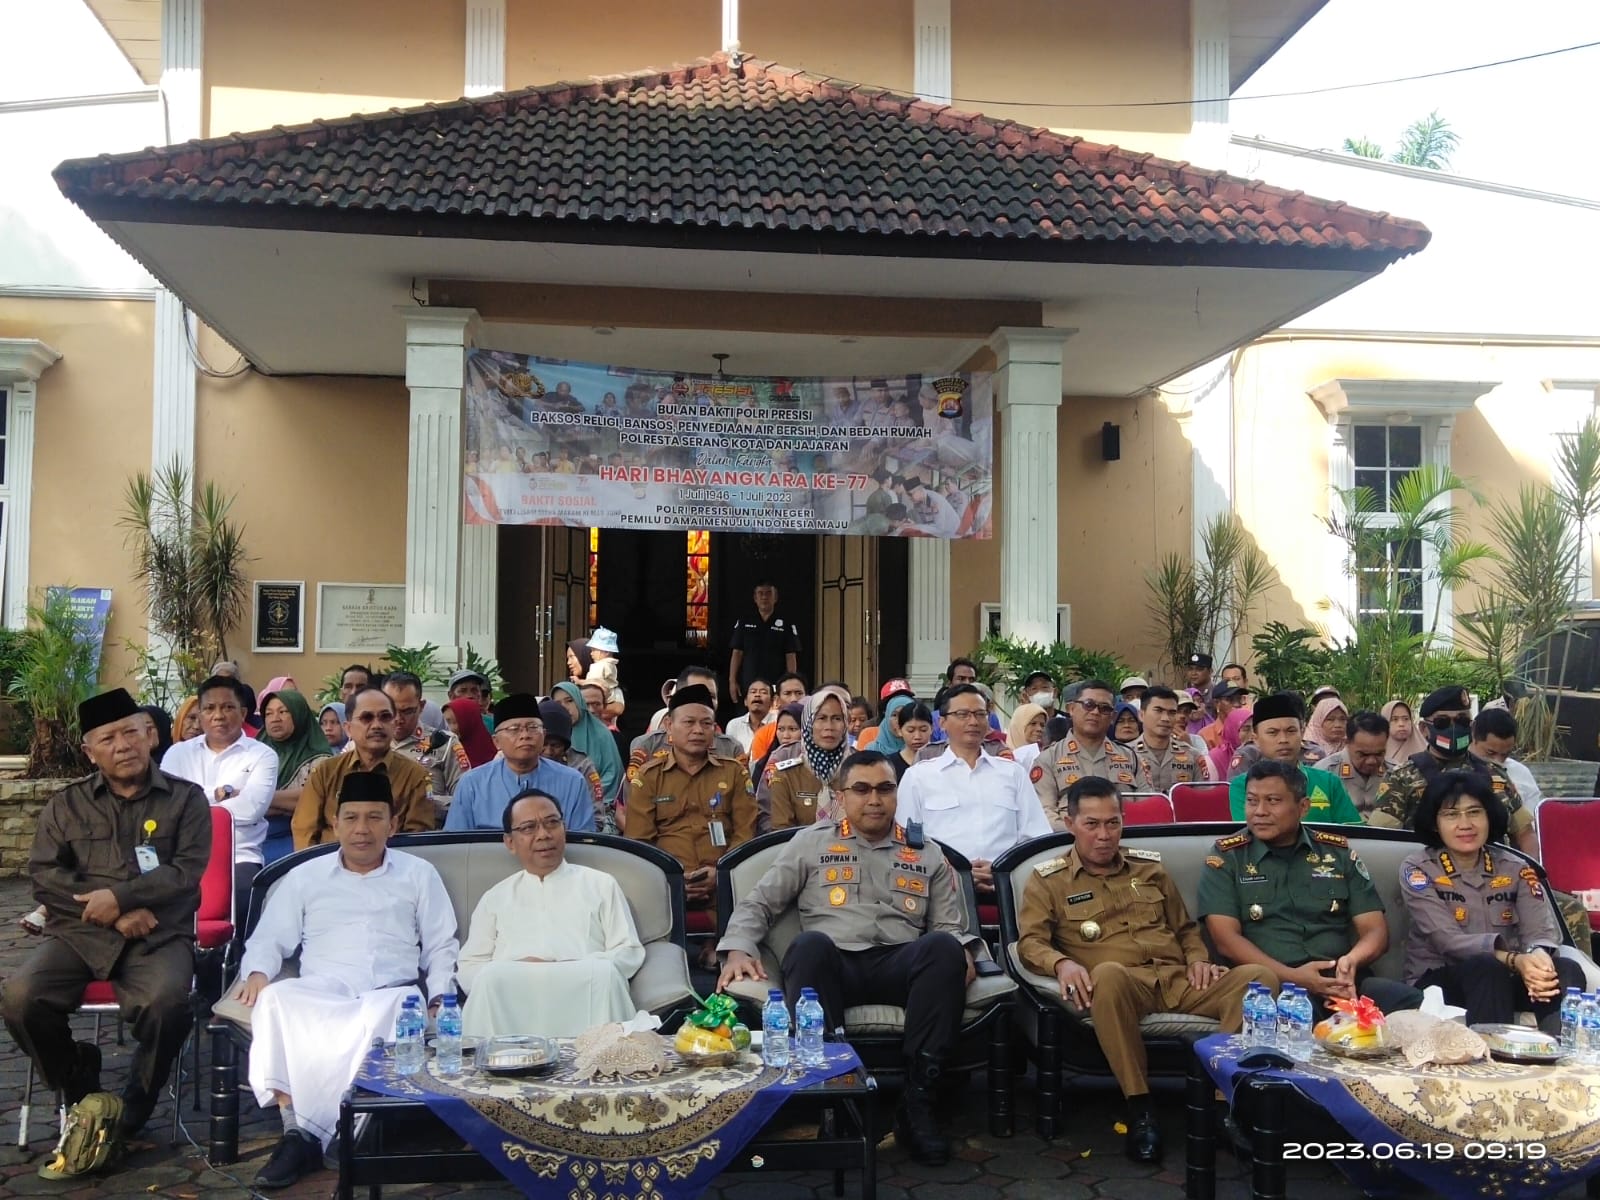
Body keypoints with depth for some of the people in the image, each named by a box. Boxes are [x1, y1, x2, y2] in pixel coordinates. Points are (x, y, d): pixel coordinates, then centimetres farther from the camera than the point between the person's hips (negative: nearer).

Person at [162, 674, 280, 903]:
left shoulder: (263, 755, 7)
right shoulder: (179, 753, 16)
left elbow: (250, 808, -9)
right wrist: (219, 794, -6)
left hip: (239, 858, -1)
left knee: (239, 894, -30)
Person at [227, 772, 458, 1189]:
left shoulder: (419, 875, 19)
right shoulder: (304, 877, 22)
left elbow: (441, 948, 16)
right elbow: (269, 939, 19)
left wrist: (440, 998, -1)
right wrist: (256, 971, -4)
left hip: (391, 993, -1)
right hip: (318, 991, 1)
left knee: (380, 1017, -39)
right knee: (274, 1001, -34)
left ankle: (308, 1134, -32)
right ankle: (295, 1130, -32)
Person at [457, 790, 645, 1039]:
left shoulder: (601, 885, 23)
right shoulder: (495, 898, 26)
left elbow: (630, 953, 12)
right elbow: (467, 969, 16)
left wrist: (578, 969, -8)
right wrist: (514, 970, -8)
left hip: (586, 990, -1)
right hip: (510, 997, 1)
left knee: (603, 972, -35)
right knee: (492, 976, -33)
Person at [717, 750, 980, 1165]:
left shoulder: (926, 853, 20)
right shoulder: (811, 842, 17)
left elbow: (950, 926, 19)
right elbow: (758, 903, 15)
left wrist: (962, 953, -5)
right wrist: (739, 950, -4)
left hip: (899, 966, 2)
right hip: (831, 965, -1)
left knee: (943, 947, -32)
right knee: (810, 943, -37)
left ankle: (916, 1104, -28)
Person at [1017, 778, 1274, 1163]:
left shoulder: (1150, 866, 24)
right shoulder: (1048, 879, 12)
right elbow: (1029, 942, 1)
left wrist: (1198, 959, 7)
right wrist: (1062, 963, -21)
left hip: (1178, 980, 4)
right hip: (1120, 985, -4)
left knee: (1260, 977, -25)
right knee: (1108, 973, -43)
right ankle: (1139, 1107, -30)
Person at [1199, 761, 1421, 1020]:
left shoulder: (1338, 852, 16)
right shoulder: (1226, 856, 7)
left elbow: (1375, 930, 12)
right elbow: (1225, 938, -2)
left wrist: (1351, 961, -12)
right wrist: (1292, 977, -16)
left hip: (1340, 980, 4)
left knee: (1411, 1002, -28)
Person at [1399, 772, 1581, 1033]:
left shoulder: (1516, 870, 8)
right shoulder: (1417, 869, -3)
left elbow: (1542, 931, -6)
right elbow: (1447, 940, -16)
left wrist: (1538, 956, -33)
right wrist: (1515, 959, -33)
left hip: (1503, 978, 4)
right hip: (1439, 980, -3)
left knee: (1567, 970, -25)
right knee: (1487, 967, -35)